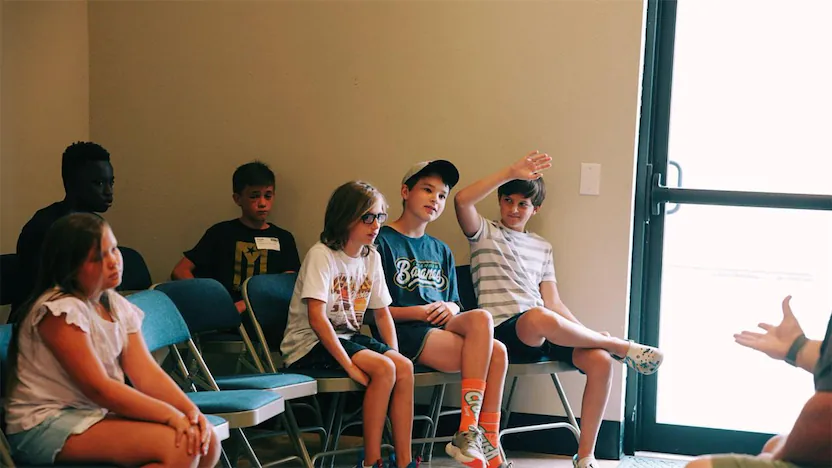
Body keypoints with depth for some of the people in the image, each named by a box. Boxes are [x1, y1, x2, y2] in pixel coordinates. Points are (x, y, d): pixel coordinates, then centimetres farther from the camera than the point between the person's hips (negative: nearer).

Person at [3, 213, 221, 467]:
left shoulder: (116, 306, 9)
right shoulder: (59, 310, -16)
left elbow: (147, 372, 0)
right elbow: (97, 388, -21)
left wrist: (191, 411, -16)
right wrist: (170, 415, -24)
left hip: (100, 413, 8)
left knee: (206, 443, -8)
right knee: (178, 446, -24)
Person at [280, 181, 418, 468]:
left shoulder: (372, 258, 6)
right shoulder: (321, 255, -16)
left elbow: (382, 313, 13)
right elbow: (317, 318, -24)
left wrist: (394, 354, -3)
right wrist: (350, 365, -27)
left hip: (348, 337, 7)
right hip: (310, 344, -7)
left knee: (404, 367, -17)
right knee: (383, 369, -27)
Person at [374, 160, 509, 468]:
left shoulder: (441, 251, 23)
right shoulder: (382, 242, 1)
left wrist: (449, 308, -1)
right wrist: (419, 312, -15)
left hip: (441, 326, 6)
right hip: (402, 330, -6)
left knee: (496, 352, -25)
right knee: (490, 352, -26)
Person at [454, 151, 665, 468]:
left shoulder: (542, 248, 25)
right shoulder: (486, 233, 11)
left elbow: (553, 303, 17)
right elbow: (462, 201, -11)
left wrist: (584, 333, 0)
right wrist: (511, 172, -14)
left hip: (545, 334, 5)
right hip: (504, 331, -5)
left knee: (600, 360, -23)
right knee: (539, 318, -41)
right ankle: (621, 346, -16)